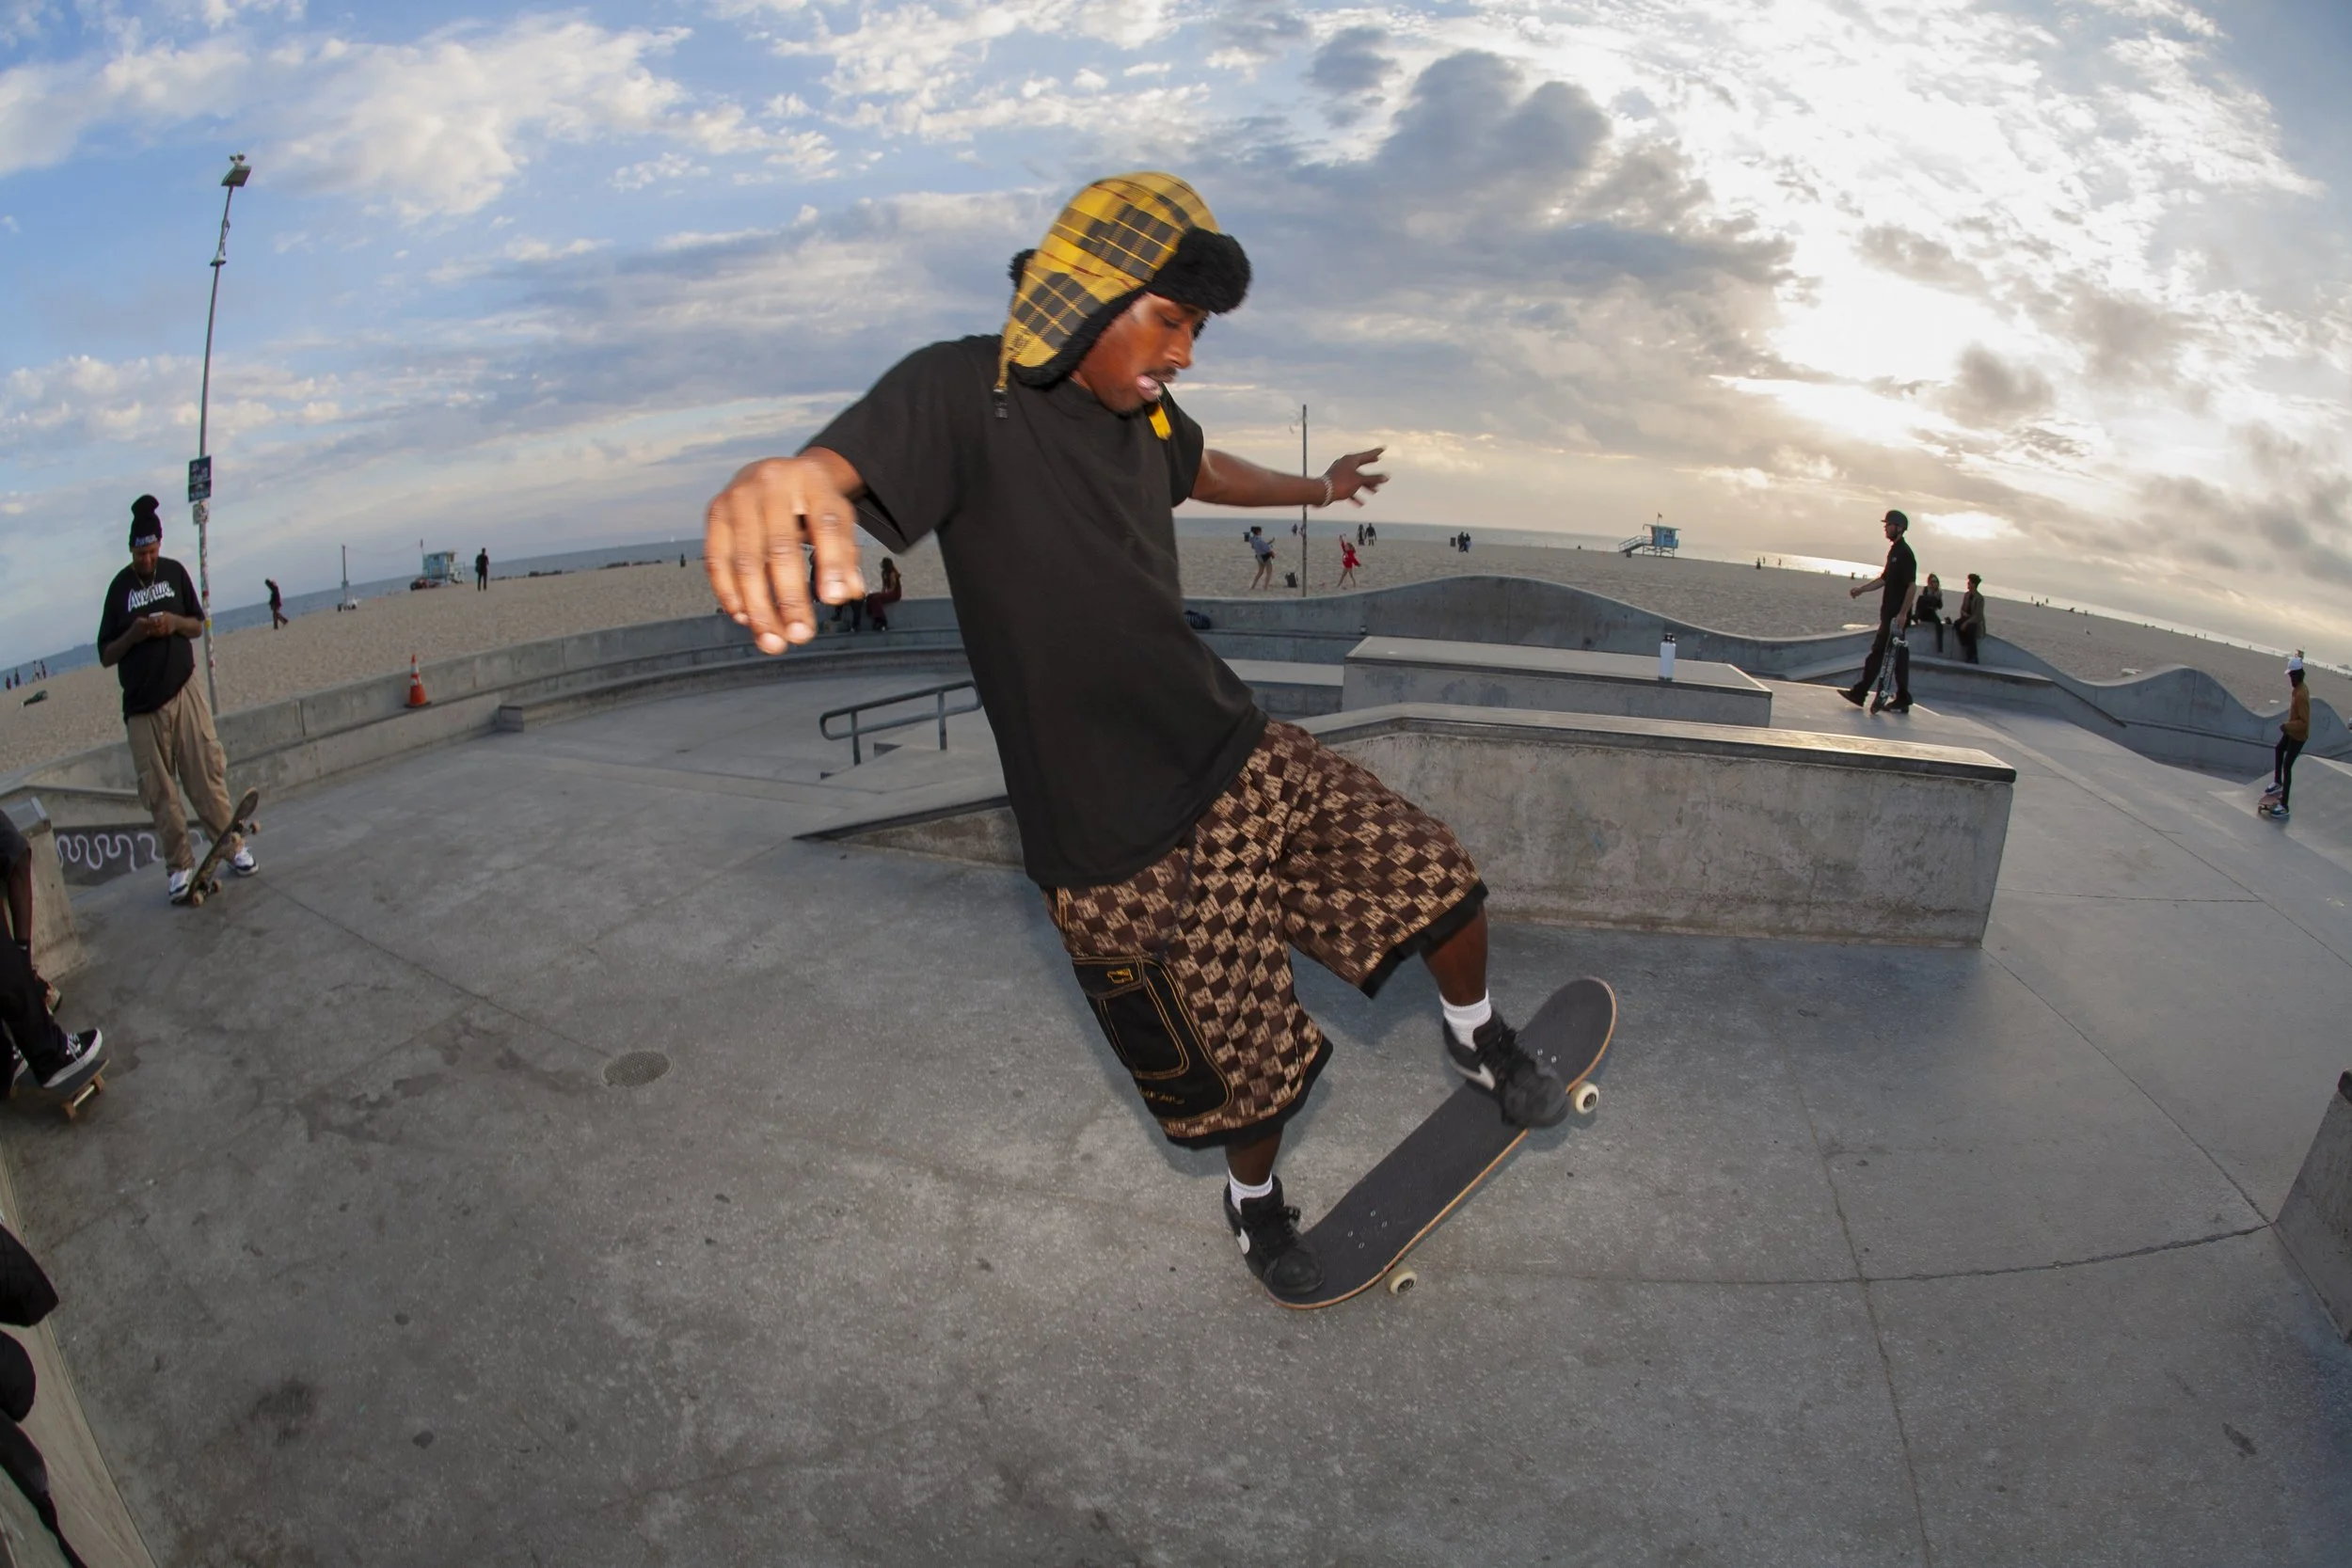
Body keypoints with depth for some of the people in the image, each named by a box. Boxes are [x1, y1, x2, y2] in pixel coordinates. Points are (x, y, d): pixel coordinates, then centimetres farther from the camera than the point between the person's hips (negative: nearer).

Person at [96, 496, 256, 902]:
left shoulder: (175, 572, 6)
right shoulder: (120, 587, 2)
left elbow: (198, 625, 15)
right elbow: (106, 655, 4)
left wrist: (177, 622, -7)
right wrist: (132, 634, -15)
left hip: (184, 692, 1)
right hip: (141, 705, 0)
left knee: (206, 773, -3)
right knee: (159, 793, 1)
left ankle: (234, 843, 7)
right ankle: (179, 865, 7)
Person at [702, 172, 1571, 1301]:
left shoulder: (1141, 413, 6)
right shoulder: (964, 393, -15)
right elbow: (842, 465, -36)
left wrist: (1315, 489, 48)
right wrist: (774, 482, -62)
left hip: (1241, 761, 6)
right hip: (1122, 847, -6)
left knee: (1439, 883, 1)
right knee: (1249, 1071, 7)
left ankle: (1474, 1038, 36)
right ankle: (1255, 1201, 43)